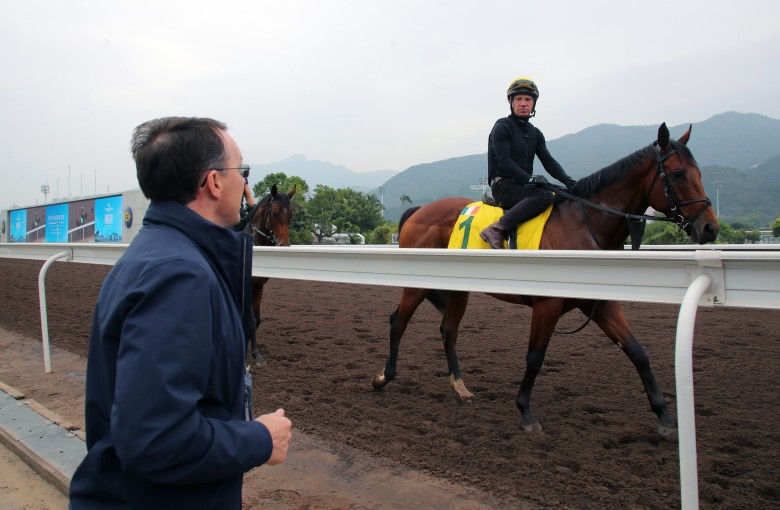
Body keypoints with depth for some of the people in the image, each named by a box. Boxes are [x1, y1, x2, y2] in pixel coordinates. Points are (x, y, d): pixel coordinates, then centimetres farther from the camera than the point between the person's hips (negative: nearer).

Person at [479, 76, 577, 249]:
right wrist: (529, 178, -27)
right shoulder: (502, 127, -5)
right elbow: (504, 161, -16)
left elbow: (548, 161, 10)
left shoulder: (535, 133, 18)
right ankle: (496, 230, -35)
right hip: (503, 185, -8)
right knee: (544, 195, -31)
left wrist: (567, 180, -8)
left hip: (524, 186, 8)